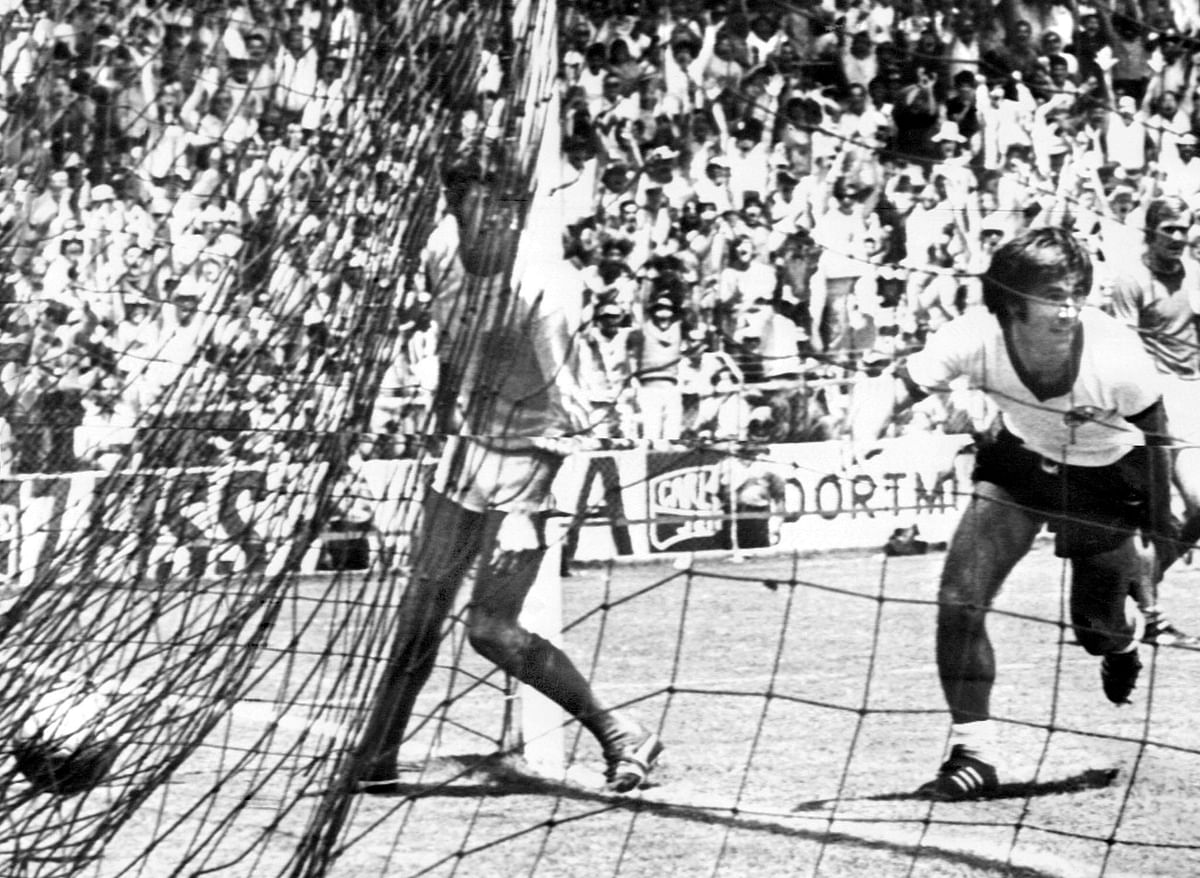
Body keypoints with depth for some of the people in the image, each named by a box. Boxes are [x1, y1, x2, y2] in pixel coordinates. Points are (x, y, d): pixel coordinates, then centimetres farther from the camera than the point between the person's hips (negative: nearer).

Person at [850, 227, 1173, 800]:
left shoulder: (1117, 359, -32)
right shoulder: (976, 339, -31)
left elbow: (1154, 439, -14)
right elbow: (898, 384, -26)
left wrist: (1154, 533, -5)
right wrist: (863, 433, -48)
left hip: (1105, 479, -1)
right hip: (1020, 464, 1)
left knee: (1097, 630, 9)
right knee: (959, 601, -16)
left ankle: (1125, 635, 49)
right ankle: (973, 752, -3)